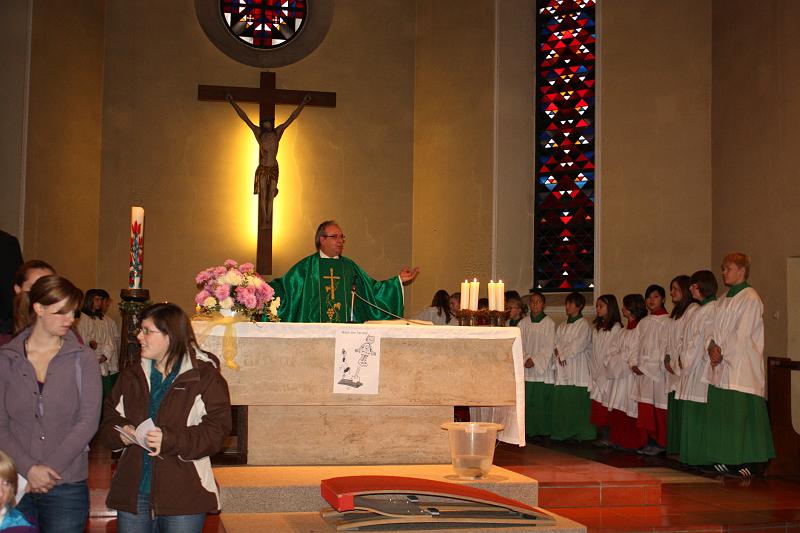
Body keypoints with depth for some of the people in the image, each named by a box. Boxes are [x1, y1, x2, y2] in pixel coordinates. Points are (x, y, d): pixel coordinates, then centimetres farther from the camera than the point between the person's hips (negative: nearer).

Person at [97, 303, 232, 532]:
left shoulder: (206, 377, -6)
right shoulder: (132, 377, 13)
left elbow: (216, 431, -12)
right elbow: (108, 420, 16)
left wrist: (169, 440, -24)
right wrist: (120, 433, -8)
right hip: (132, 493, 5)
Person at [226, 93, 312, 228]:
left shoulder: (278, 132, 10)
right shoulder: (258, 132, 8)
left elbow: (292, 117, 15)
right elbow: (244, 117, 10)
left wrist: (303, 103, 18)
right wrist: (233, 103, 12)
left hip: (274, 169, 1)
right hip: (262, 169, -1)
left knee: (271, 196, 1)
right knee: (263, 195, -5)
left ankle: (268, 220, 2)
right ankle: (264, 220, -1)